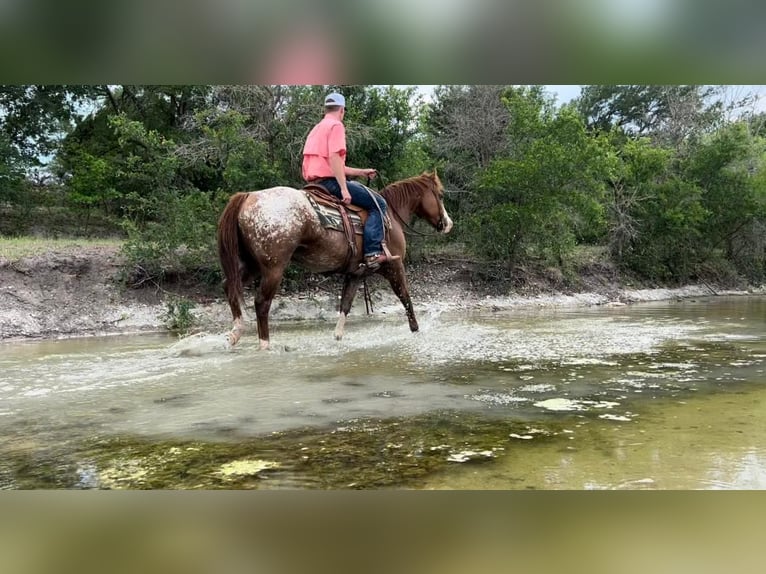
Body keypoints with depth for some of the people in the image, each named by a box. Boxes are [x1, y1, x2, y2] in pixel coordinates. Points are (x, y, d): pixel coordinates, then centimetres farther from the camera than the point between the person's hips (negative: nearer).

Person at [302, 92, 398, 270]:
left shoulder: (317, 128, 23)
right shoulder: (336, 125, -6)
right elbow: (334, 157, -21)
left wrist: (361, 172, 28)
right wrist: (344, 189, -24)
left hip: (314, 181, 10)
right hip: (329, 180, -10)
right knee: (378, 203, -7)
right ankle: (373, 252, -19)